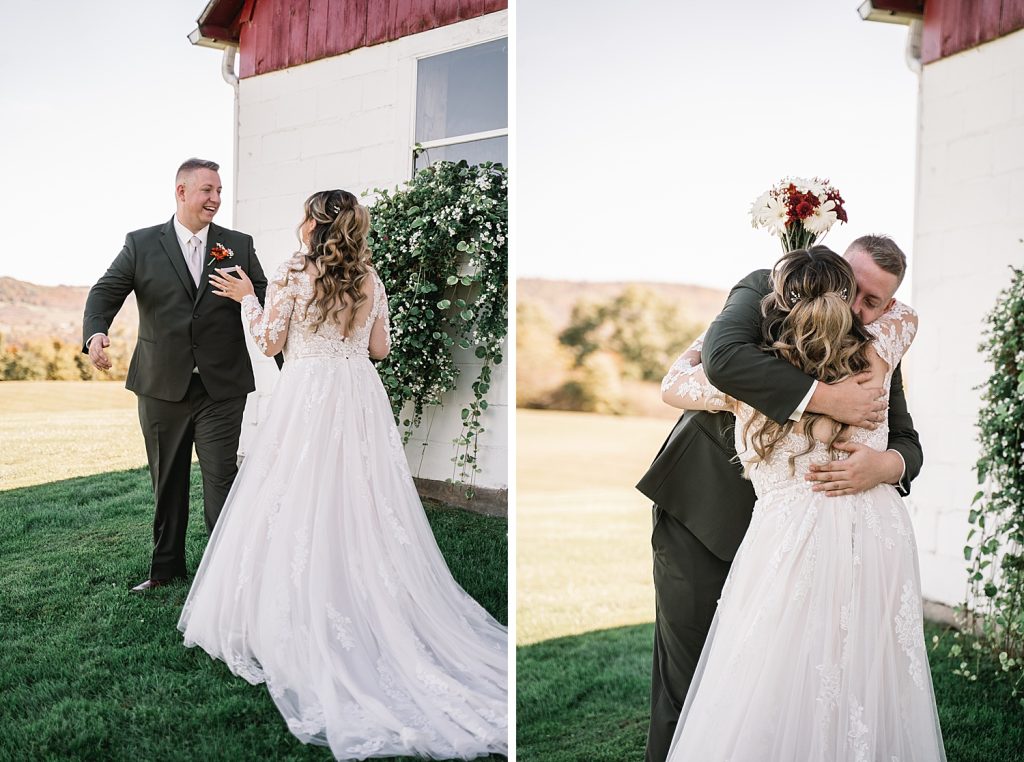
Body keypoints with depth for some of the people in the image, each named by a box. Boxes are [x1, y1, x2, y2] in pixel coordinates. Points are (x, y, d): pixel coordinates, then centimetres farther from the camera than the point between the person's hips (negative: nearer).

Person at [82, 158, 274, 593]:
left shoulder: (239, 245, 4)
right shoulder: (141, 244, 2)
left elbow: (265, 303, 2)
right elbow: (106, 292, -6)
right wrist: (96, 332, -26)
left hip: (222, 387, -1)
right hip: (162, 386, 1)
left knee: (221, 479, -4)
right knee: (167, 481, 14)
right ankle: (166, 565, 29)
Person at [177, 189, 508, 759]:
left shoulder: (291, 276, -7)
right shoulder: (371, 280, 4)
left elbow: (270, 342, -2)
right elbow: (381, 348, 9)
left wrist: (247, 298, 11)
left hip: (309, 397, -4)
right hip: (361, 398, 4)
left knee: (303, 504, 3)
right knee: (362, 507, 10)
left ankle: (304, 622, 7)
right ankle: (375, 611, 15)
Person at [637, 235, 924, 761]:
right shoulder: (765, 290, -15)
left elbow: (907, 443, -3)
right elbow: (722, 357, -34)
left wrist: (884, 465, -28)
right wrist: (826, 398, -37)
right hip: (702, 506, -4)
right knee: (689, 663, 3)